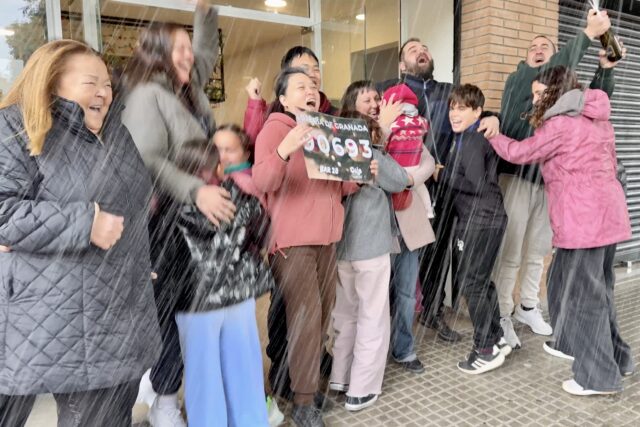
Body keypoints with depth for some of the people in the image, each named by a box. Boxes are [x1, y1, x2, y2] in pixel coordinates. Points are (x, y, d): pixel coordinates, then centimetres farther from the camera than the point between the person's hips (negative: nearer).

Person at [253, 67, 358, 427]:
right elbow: (261, 183, -23)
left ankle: (308, 383, 30)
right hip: (292, 240, -7)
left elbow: (340, 188, 17)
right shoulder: (275, 129, -7)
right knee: (305, 318, -7)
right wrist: (284, 151, -41)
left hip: (327, 238, 7)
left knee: (323, 313, 12)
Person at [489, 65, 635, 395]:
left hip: (584, 219, -9)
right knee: (597, 289, 20)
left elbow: (520, 153, -5)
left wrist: (493, 135, 11)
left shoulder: (561, 123, -11)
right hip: (606, 213, 10)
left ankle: (598, 376, 12)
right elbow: (609, 163, 21)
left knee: (581, 294, 1)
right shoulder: (596, 119, 17)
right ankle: (616, 358, 32)